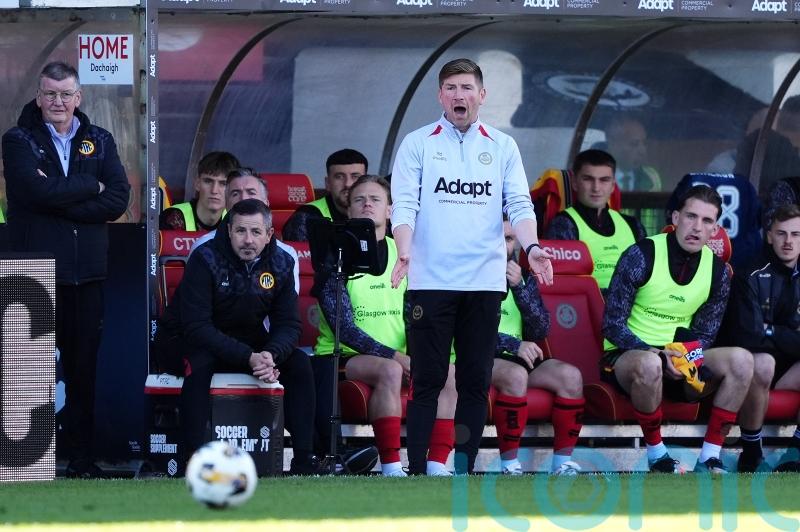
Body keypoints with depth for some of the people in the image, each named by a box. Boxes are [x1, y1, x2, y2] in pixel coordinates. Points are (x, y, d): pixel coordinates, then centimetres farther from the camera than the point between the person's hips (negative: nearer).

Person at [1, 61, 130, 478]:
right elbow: (38, 190, -16)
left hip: (87, 271, 3)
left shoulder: (99, 142, 11)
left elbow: (118, 201, -2)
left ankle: (81, 456, 10)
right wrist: (90, 187, -5)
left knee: (83, 365, 4)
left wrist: (58, 200, -11)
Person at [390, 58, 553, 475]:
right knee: (427, 381, -4)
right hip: (430, 280, -2)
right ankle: (417, 471, -3)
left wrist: (531, 246, -13)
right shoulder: (417, 144, 6)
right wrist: (404, 251, -19)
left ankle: (463, 470, 8)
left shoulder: (502, 147, 12)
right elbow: (404, 204, -2)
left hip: (484, 282, 2)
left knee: (476, 382, 3)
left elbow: (519, 205, 6)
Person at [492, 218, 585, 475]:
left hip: (518, 358, 6)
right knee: (516, 374, -36)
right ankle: (509, 466, -32)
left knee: (570, 376, -17)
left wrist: (520, 287, -9)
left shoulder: (524, 277, 16)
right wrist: (514, 345, -22)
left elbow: (540, 330, 5)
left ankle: (563, 462, -17)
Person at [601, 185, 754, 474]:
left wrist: (691, 358, -14)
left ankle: (709, 459, -18)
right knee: (649, 364, -41)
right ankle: (656, 455, -19)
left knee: (741, 360, -20)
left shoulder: (718, 271, 4)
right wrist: (659, 356, -24)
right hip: (625, 356, -5)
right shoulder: (641, 256, -10)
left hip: (679, 356, 5)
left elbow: (704, 334, 11)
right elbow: (612, 325, -11)